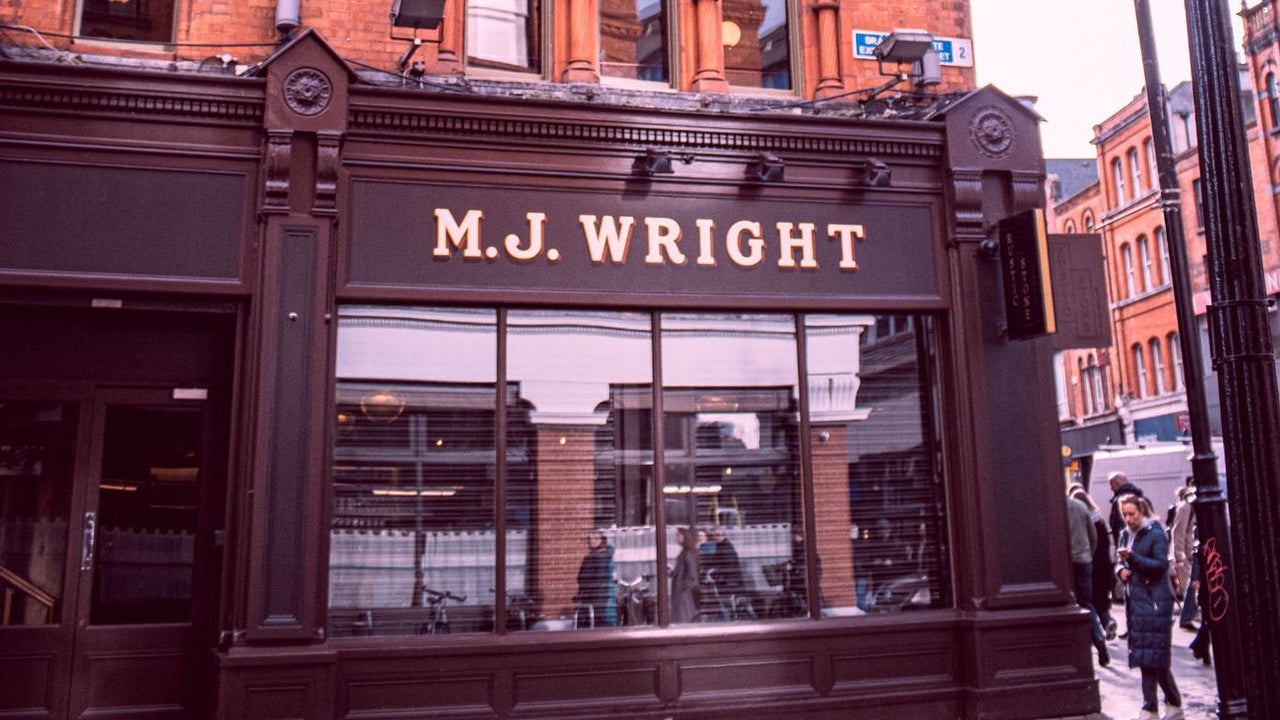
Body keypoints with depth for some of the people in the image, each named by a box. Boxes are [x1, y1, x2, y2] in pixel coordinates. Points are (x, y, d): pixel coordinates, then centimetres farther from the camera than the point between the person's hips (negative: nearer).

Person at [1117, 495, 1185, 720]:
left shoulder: (1155, 534, -7)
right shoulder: (1128, 535, 15)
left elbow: (1161, 565, -16)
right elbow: (1123, 564, 21)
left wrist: (1132, 557, -25)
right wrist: (1122, 570, -1)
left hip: (1154, 602, -8)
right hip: (1137, 601, 8)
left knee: (1150, 655, -6)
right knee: (1157, 658, 12)